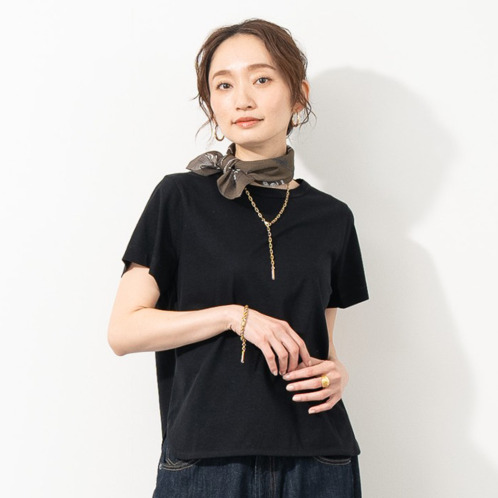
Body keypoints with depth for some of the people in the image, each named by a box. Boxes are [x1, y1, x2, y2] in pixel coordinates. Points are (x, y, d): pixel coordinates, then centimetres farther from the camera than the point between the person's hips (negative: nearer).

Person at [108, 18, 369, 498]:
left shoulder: (331, 218, 7)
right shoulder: (180, 198, -2)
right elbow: (123, 331, -5)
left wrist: (335, 373, -6)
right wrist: (235, 315, -15)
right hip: (205, 458, -2)